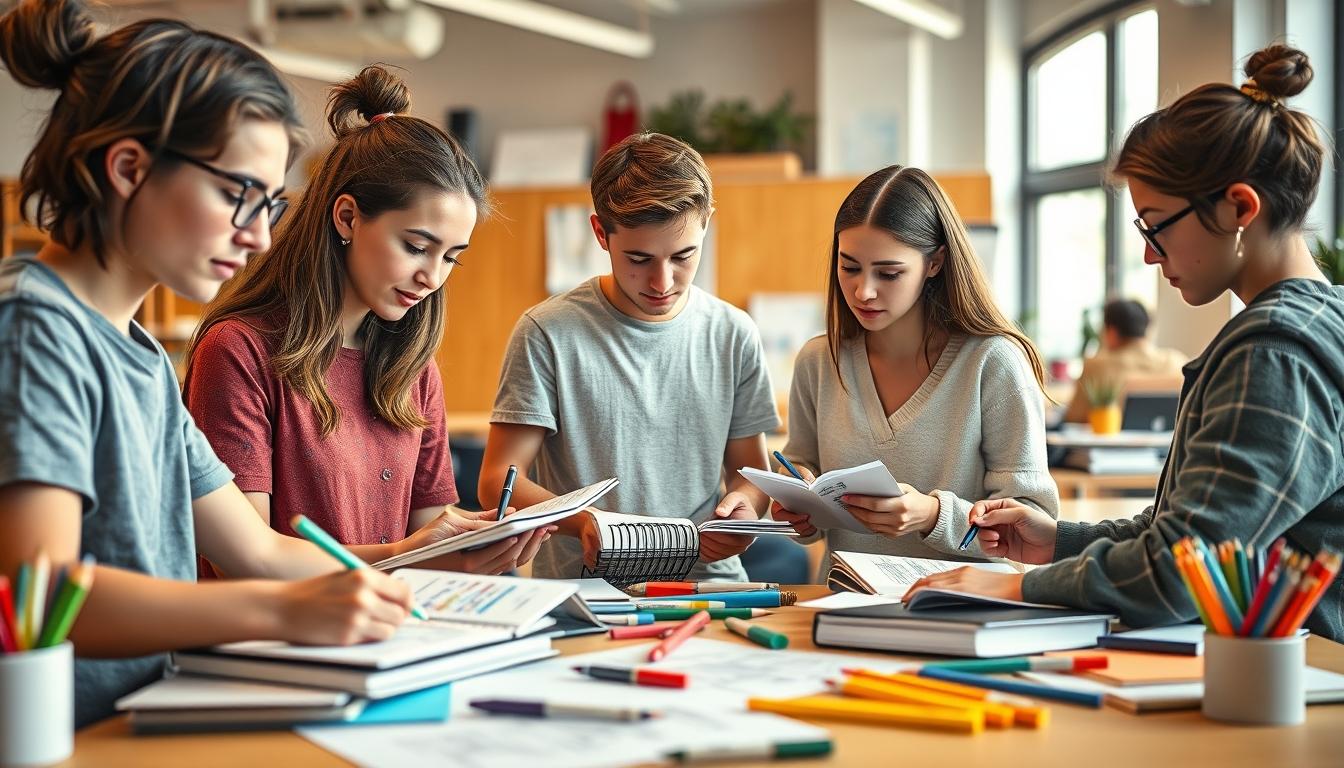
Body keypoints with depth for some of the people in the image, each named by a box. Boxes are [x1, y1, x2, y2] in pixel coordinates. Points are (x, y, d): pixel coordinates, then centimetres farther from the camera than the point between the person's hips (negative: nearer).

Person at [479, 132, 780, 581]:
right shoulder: (548, 334, -2)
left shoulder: (733, 335, 10)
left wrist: (744, 505, -6)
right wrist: (582, 522, -22)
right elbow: (498, 481, -3)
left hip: (707, 580, 4)